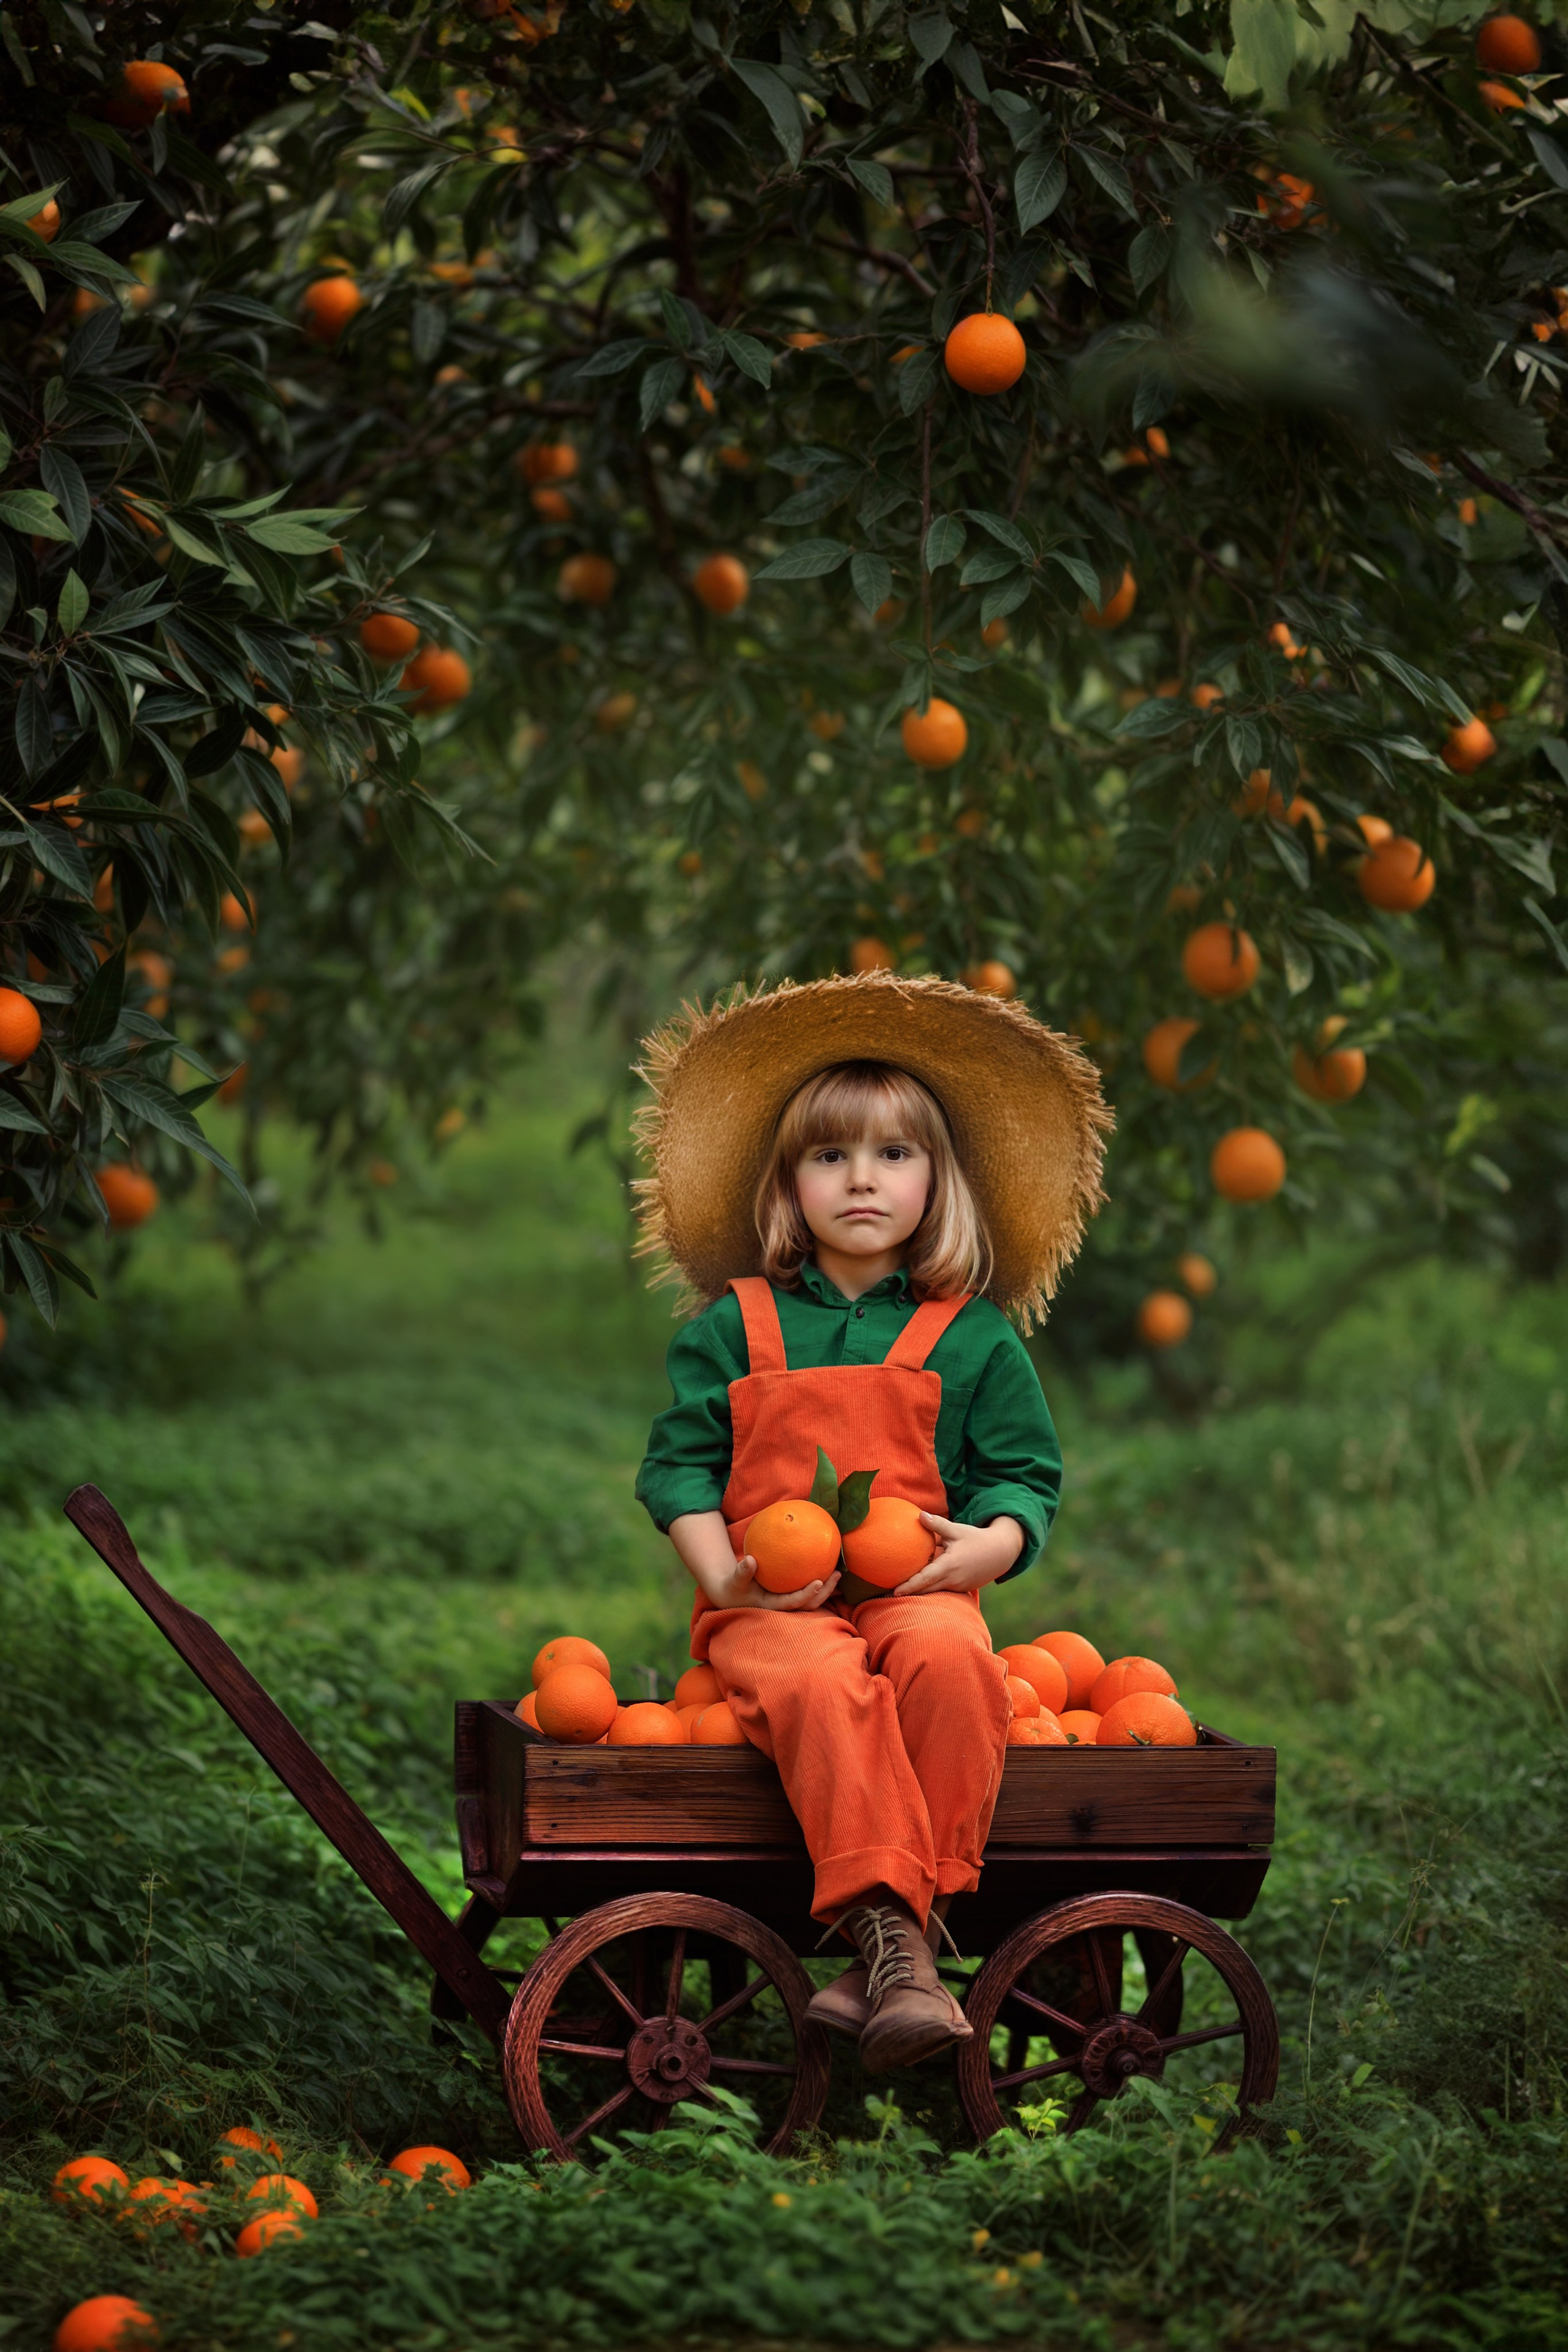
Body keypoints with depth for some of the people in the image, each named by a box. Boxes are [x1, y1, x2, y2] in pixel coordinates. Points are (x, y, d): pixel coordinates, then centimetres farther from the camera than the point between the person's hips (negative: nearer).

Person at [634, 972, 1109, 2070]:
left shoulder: (973, 1335, 13)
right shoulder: (735, 1324, 12)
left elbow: (1027, 1472, 13)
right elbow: (680, 1462, 10)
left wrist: (988, 1545, -10)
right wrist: (721, 1573, -7)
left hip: (916, 1590, 1)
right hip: (771, 1603, 0)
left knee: (951, 1661, -35)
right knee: (820, 1685, -36)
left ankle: (898, 1933, -35)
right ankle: (885, 1929, -44)